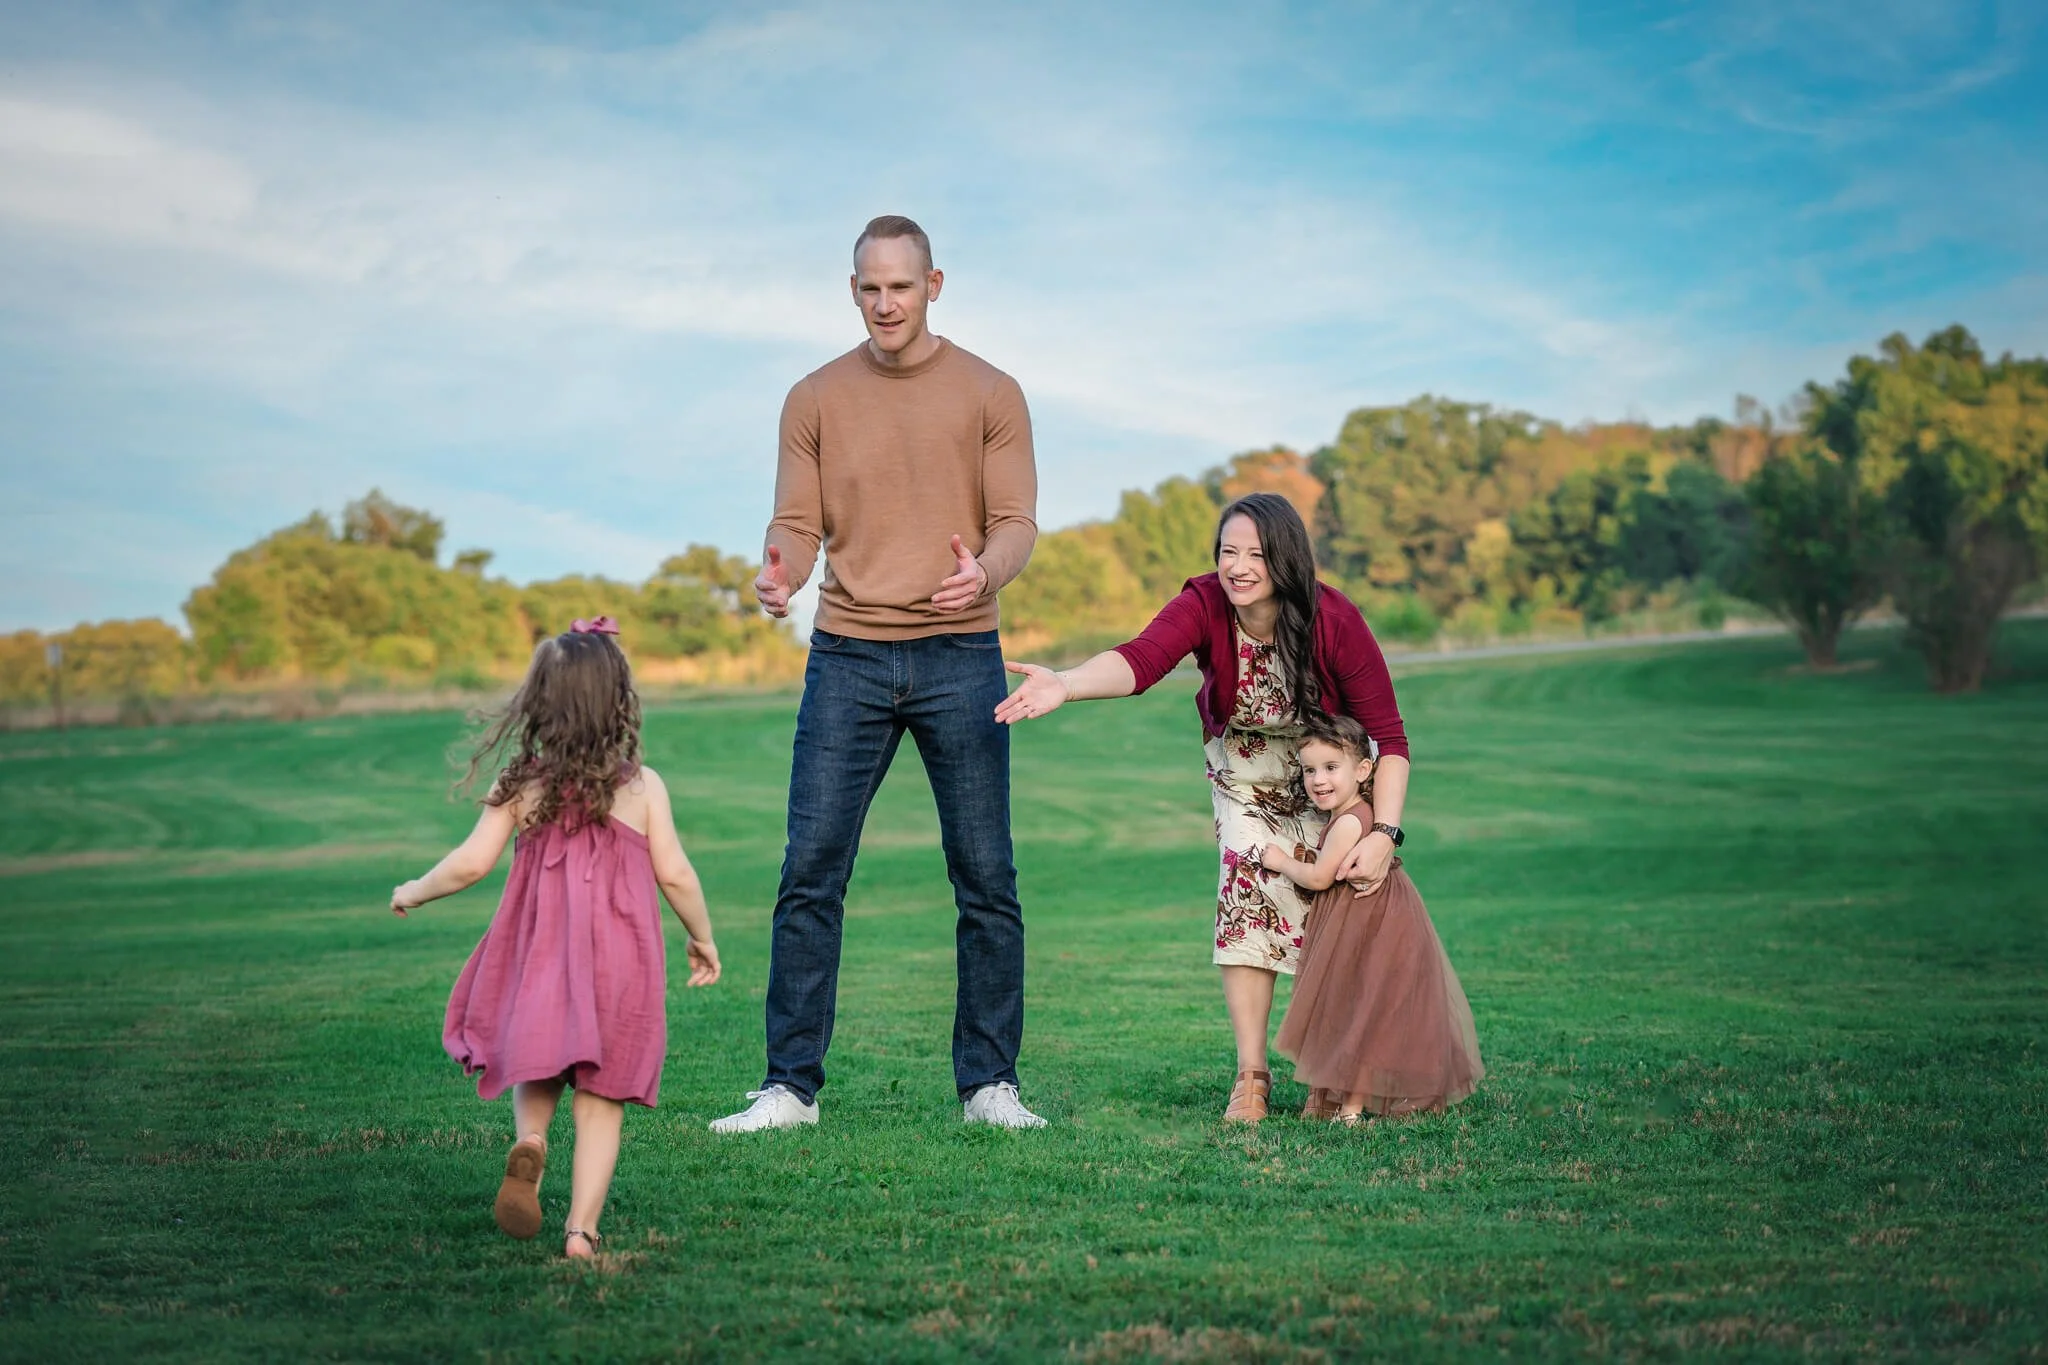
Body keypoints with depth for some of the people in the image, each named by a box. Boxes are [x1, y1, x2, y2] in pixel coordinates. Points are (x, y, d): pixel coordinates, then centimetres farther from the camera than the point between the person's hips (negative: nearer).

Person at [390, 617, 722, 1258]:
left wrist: (414, 892, 15)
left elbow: (471, 863, -4)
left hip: (539, 958, 1)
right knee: (600, 1102, 6)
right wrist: (703, 939, 13)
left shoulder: (520, 784, 0)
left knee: (537, 1071, 21)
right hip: (620, 963, -1)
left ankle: (528, 1141, -10)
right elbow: (674, 875, -3)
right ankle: (582, 1228, -2)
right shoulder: (642, 785, -2)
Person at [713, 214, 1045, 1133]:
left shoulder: (989, 394, 4)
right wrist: (778, 576, -19)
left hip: (960, 656, -1)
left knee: (985, 880, 2)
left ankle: (988, 1083, 12)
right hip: (847, 658, 1)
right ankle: (790, 1086, 4)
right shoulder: (815, 400, 8)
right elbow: (797, 525, 5)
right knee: (810, 875, -3)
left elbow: (1016, 521, -1)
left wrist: (985, 573, -24)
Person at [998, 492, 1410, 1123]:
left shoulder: (1335, 621, -31)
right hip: (1243, 768, 1)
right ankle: (1251, 1075, -7)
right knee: (1247, 887, -15)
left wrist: (1385, 834, -34)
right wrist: (1065, 685, -69)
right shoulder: (1205, 605, -29)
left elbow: (1388, 733, -25)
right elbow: (1141, 657, -49)